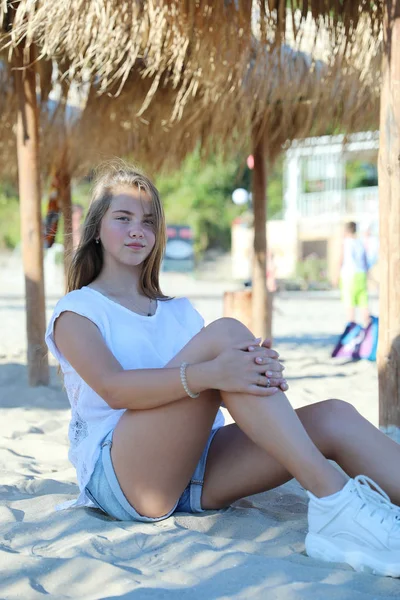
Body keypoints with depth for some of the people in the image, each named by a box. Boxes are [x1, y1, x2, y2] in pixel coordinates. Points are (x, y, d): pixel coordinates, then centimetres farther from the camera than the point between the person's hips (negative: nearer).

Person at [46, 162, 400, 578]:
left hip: (194, 477, 6)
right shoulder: (77, 311, 7)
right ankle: (336, 505, -36)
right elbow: (112, 388, -14)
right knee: (226, 332, -26)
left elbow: (232, 370, 8)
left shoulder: (179, 311, 25)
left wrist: (261, 369, -18)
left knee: (334, 418, -18)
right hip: (119, 478, -5)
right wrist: (208, 374, -31)